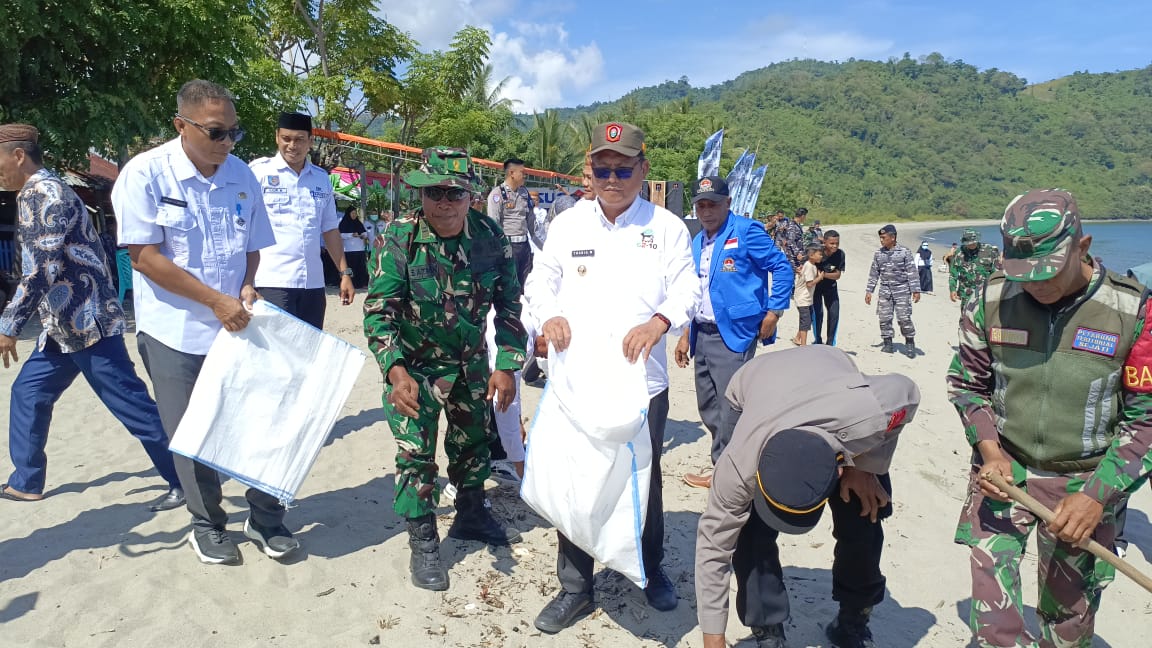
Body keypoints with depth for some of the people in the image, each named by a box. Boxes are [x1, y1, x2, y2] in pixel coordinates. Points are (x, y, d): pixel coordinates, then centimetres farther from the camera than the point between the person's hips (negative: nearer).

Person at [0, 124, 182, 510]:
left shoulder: (41, 193, -13)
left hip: (87, 323, -10)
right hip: (65, 324, 10)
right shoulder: (41, 193, 19)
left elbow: (41, 268, -22)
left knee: (133, 405, -7)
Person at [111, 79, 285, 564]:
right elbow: (144, 255, -14)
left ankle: (265, 518, 24)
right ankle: (207, 525, 27)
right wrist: (215, 300, -19)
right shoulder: (145, 173, -10)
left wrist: (246, 287, -8)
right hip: (175, 331, -3)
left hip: (236, 324, 4)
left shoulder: (242, 176, 3)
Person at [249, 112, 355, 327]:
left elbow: (330, 229, 19)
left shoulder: (321, 178, 14)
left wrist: (344, 273, 14)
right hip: (273, 282, -4)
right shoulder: (259, 171, 1)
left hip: (313, 283, 5)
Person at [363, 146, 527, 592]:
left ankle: (471, 516, 42)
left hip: (471, 362, 4)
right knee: (416, 453, -1)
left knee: (473, 441, 18)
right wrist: (396, 371, -36)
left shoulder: (490, 236, -13)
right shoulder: (399, 239, -21)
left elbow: (509, 304, -5)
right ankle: (423, 544, 19)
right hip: (414, 366, -3)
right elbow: (379, 311, -22)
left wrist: (506, 366, -10)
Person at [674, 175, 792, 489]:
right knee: (708, 408, 11)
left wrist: (773, 313, -12)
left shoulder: (746, 231, -7)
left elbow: (782, 268, -7)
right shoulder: (697, 242, 15)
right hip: (702, 334, 8)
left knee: (729, 408, -5)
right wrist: (686, 335, 19)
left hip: (733, 334, -8)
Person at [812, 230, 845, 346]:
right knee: (818, 313, -9)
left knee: (834, 314, 0)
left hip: (830, 286, 3)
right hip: (815, 285, -2)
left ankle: (830, 344, 15)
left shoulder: (840, 254, -19)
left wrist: (824, 274, -33)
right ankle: (817, 341, 12)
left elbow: (838, 275, -16)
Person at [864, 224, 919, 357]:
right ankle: (887, 344, 13)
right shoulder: (878, 254, 7)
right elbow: (873, 273, 12)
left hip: (902, 290, -4)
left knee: (904, 318, -6)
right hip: (885, 291, 4)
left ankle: (910, 344, 9)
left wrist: (916, 290, -9)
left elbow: (912, 272, -5)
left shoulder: (905, 252, -4)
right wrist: (869, 291, 9)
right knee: (884, 318, 2)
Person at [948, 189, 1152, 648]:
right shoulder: (993, 300, -7)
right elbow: (967, 382, 5)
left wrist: (1098, 495, -16)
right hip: (1003, 472, 1)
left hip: (1083, 486, -1)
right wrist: (990, 451, -9)